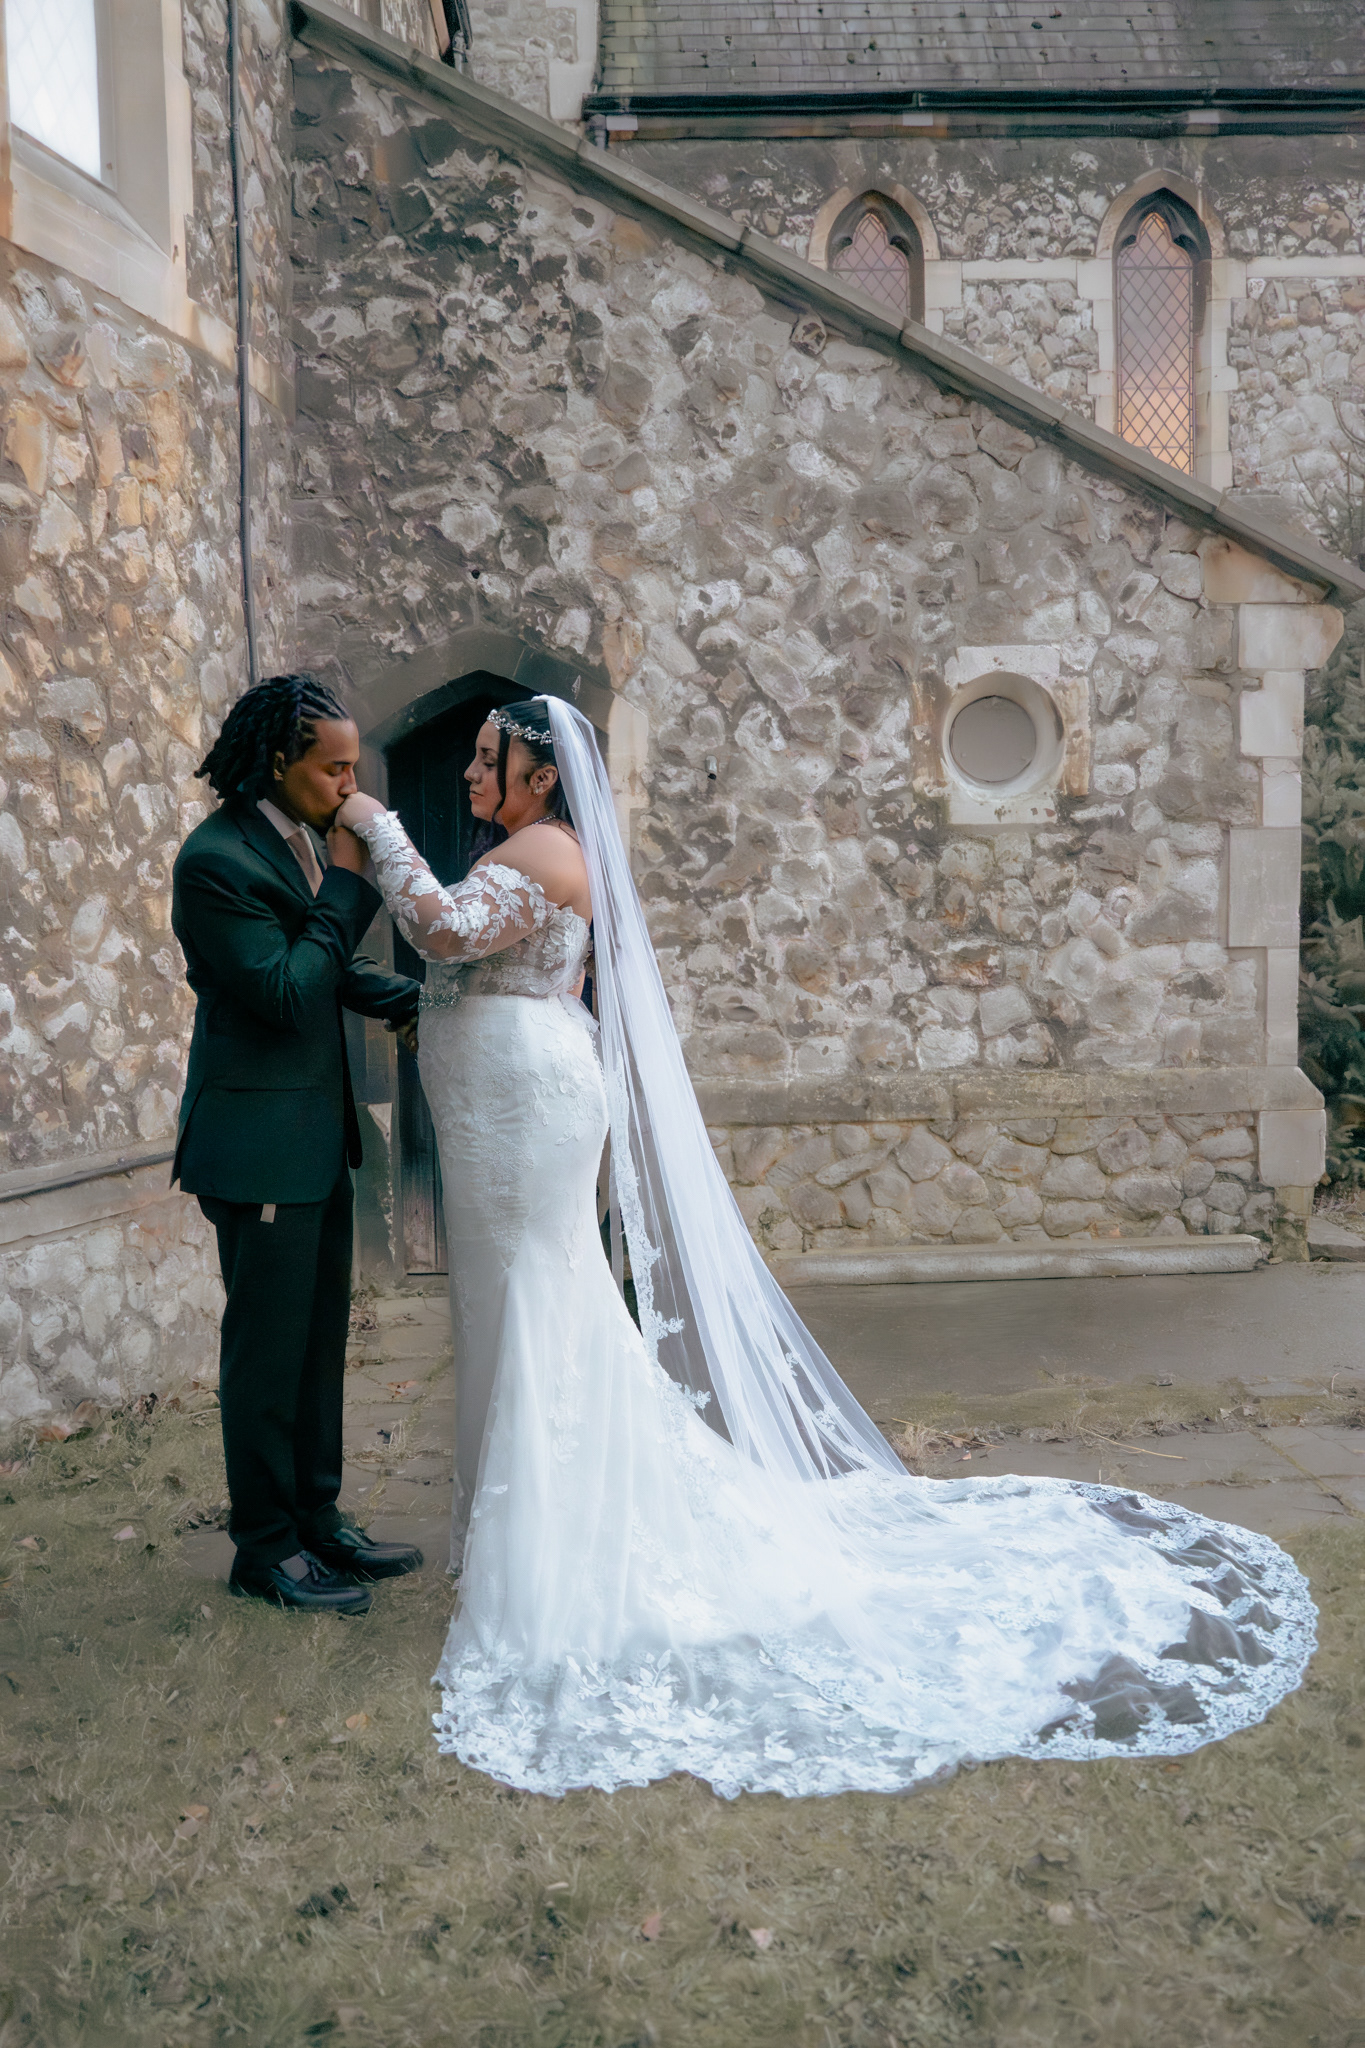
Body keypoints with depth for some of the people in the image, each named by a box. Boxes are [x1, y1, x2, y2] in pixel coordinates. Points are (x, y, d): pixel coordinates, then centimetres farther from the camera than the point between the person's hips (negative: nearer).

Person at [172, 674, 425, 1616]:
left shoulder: (303, 836, 10)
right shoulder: (217, 859, -17)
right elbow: (283, 992, -22)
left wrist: (410, 999, 8)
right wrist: (350, 887, -17)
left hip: (318, 1132, 9)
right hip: (260, 1139, -9)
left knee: (320, 1339, 16)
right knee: (268, 1349, 3)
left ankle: (317, 1519, 29)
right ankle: (265, 1547, 19)